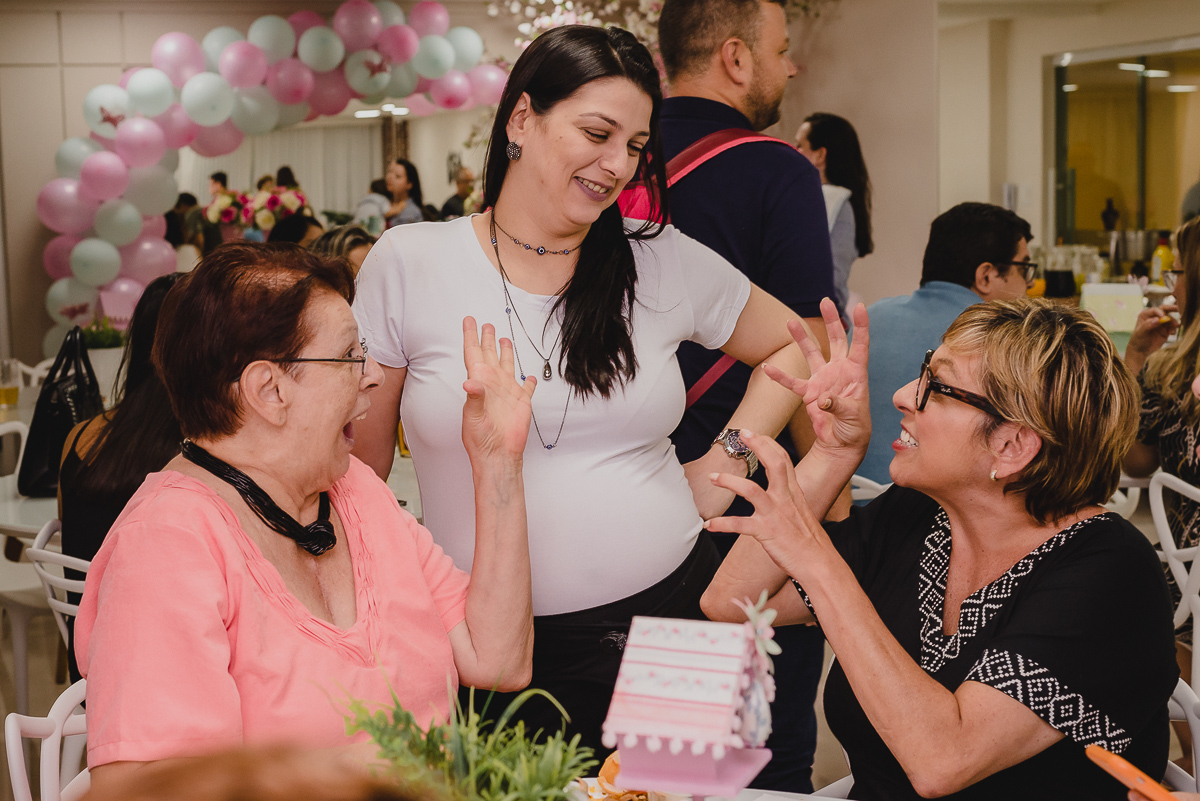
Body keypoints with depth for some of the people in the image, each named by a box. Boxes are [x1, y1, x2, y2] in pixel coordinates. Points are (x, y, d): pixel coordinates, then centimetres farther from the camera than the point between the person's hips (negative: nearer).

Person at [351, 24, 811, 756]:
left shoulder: (667, 263, 1)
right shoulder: (407, 265, -4)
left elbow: (794, 345, 16)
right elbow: (358, 463, 2)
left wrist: (728, 463, 6)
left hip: (671, 613, 2)